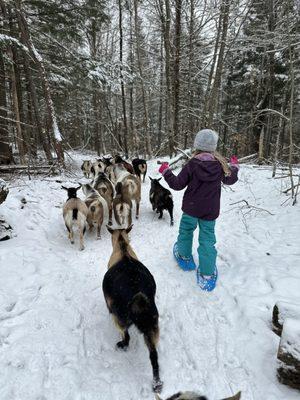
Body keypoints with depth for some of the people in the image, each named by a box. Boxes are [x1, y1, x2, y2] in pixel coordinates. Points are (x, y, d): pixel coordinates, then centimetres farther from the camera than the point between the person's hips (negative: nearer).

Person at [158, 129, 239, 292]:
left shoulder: (192, 164, -15)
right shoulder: (220, 164, -6)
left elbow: (177, 184, -12)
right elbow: (230, 179, 11)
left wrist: (166, 171, 2)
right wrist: (234, 166, 30)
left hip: (191, 208, -2)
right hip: (210, 210, 2)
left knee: (186, 230, 23)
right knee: (207, 238, 9)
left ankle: (185, 257, 40)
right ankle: (207, 275, 11)